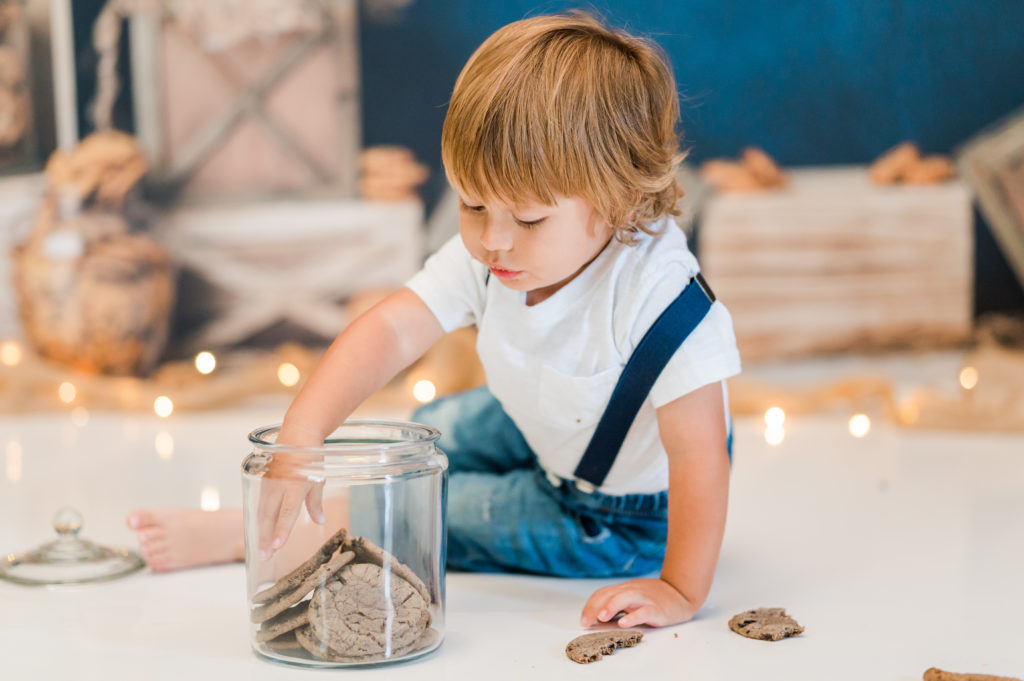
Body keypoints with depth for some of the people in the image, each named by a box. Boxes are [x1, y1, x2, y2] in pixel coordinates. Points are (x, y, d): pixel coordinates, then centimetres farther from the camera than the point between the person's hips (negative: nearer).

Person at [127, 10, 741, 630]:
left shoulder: (660, 294, -42)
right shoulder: (484, 256, -23)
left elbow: (699, 451, -39)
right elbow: (391, 330, -34)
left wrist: (681, 591, -37)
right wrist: (303, 430, -48)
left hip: (623, 514, -6)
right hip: (546, 437, 6)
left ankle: (246, 539, 5)